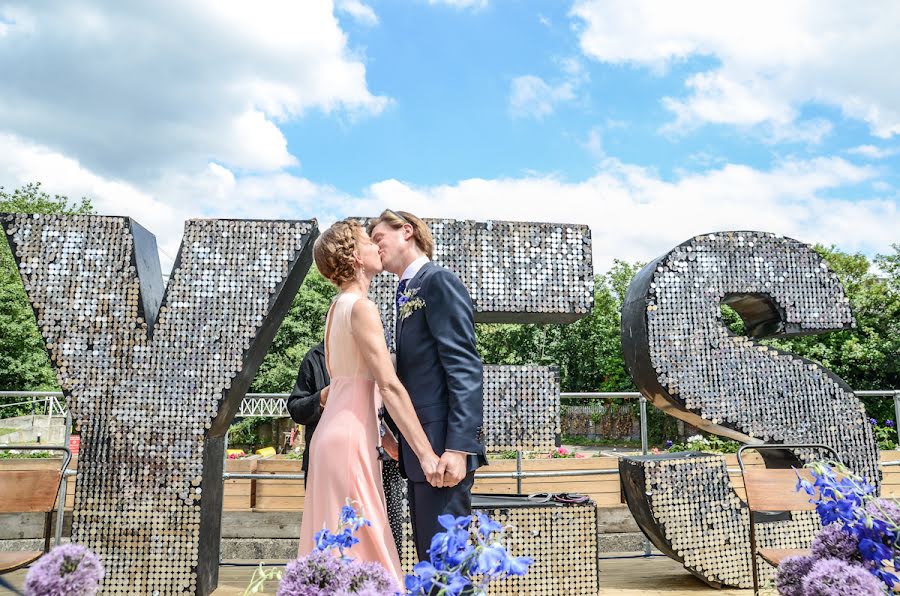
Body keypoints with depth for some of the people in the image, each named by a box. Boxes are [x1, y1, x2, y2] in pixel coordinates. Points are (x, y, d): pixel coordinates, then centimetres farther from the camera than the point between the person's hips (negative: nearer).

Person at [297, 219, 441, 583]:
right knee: (360, 543, -3)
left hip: (335, 433, 9)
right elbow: (389, 386, -20)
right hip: (350, 439, -9)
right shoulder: (361, 307, -13)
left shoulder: (337, 307, 14)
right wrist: (426, 453, -20)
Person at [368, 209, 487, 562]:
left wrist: (458, 446, -22)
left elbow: (465, 368, -16)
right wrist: (404, 441, 16)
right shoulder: (408, 292, 19)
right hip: (419, 447, 9)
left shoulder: (438, 281, -7)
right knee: (427, 558, 14)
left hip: (442, 444, -9)